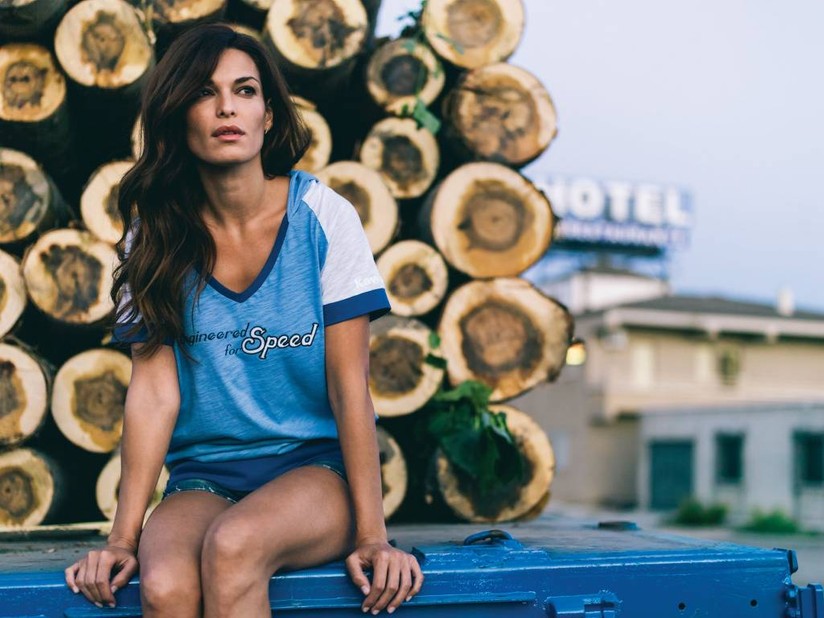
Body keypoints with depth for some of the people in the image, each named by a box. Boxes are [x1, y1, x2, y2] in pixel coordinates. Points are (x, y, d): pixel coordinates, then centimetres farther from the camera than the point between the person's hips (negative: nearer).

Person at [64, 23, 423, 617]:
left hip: (318, 464, -1)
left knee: (231, 547, -33)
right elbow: (154, 386, -2)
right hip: (202, 479, 2)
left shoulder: (323, 216, -3)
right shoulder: (156, 236, 3)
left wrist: (372, 533, -14)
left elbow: (349, 382, -7)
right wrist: (125, 534, -11)